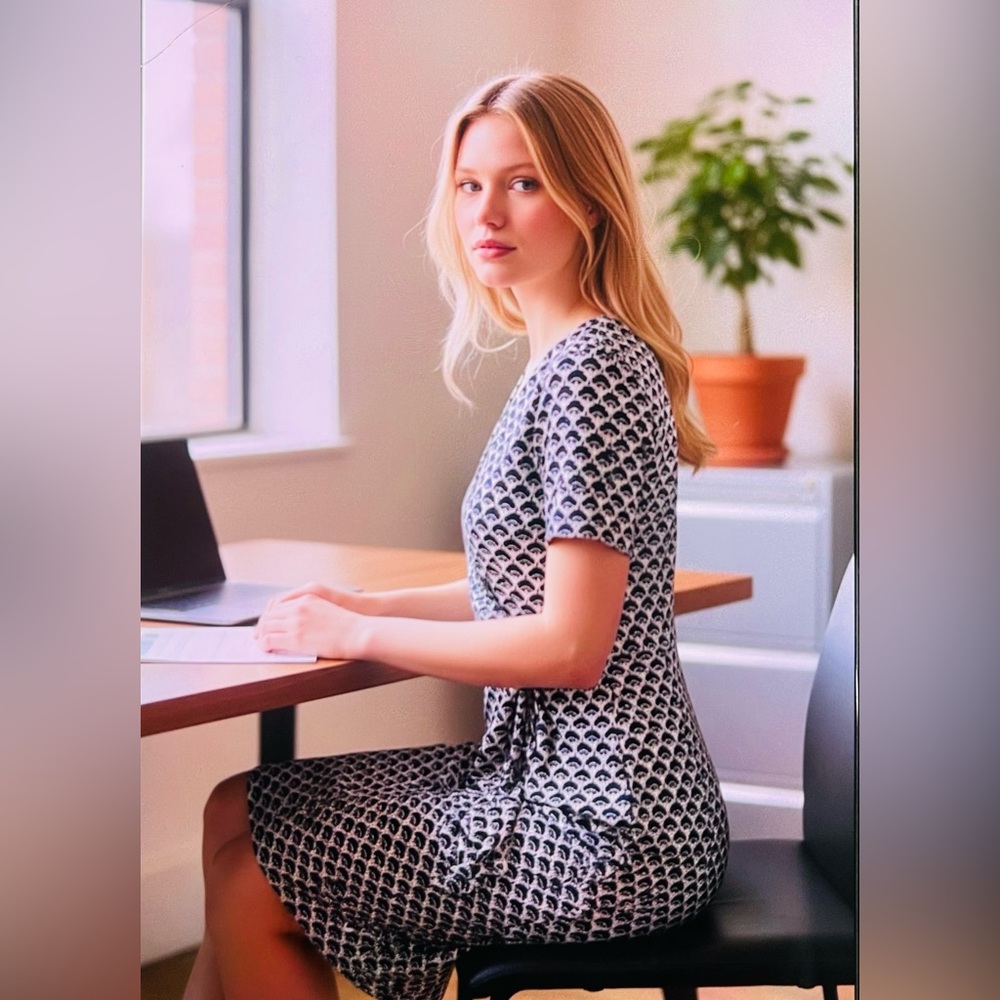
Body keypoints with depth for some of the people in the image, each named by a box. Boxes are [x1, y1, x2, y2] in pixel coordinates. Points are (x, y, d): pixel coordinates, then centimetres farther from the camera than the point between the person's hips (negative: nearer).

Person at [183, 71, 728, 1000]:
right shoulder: (573, 359, 12)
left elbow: (573, 645, -22)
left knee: (250, 881, -1)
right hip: (554, 776, 10)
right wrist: (369, 604, 8)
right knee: (238, 807, 13)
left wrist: (358, 635, -13)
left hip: (603, 839, -10)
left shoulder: (591, 367, -19)